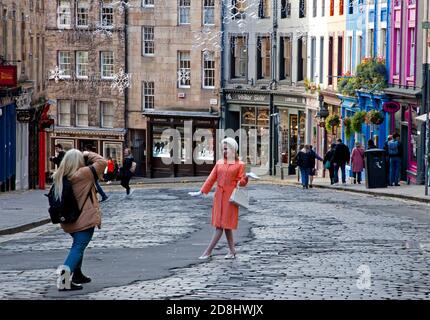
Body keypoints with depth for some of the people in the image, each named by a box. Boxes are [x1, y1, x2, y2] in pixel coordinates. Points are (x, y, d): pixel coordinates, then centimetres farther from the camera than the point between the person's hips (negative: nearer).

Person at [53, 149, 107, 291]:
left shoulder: (59, 177, 1)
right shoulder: (83, 174, -18)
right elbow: (102, 162, -9)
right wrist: (89, 154, 2)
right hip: (84, 219, -7)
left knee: (78, 246, 25)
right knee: (78, 247, -9)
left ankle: (77, 275, 35)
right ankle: (64, 279, -23)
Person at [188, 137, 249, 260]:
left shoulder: (239, 164, 0)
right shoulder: (219, 163, 13)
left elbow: (241, 182, -1)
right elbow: (212, 178, 12)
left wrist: (245, 178, -23)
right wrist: (201, 191, 7)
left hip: (230, 197, -5)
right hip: (219, 196, 5)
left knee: (222, 224, -6)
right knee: (221, 224, 6)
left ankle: (208, 251, -6)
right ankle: (232, 251, 15)